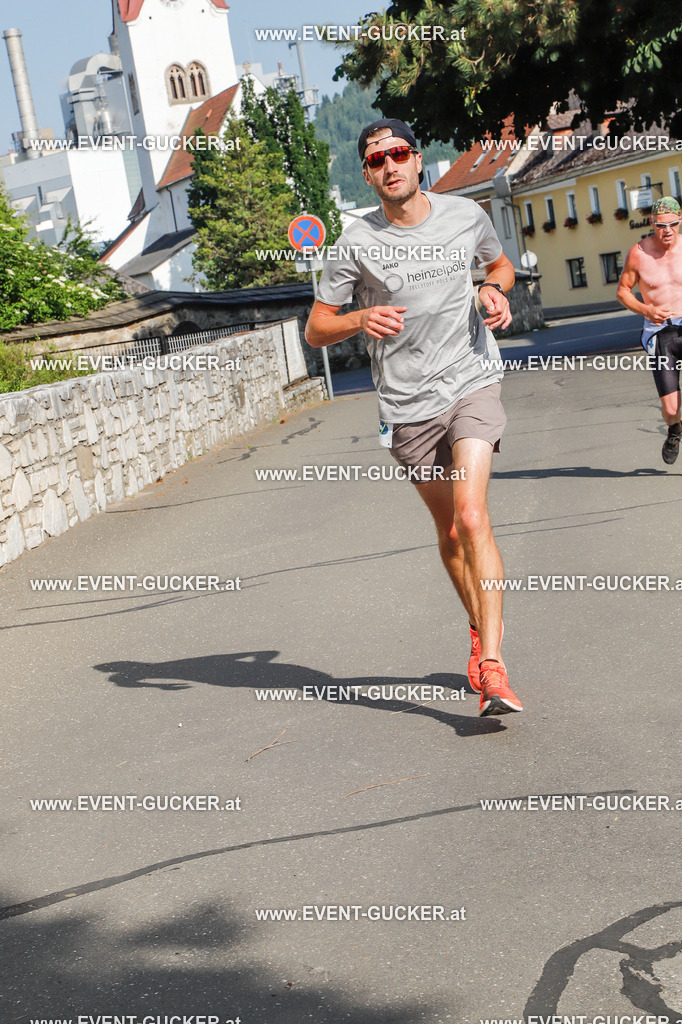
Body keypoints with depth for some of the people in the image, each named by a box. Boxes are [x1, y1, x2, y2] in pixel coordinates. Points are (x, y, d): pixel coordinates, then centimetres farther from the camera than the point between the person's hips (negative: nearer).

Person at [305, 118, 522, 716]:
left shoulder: (465, 216, 2)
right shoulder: (356, 244, -4)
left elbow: (500, 264, 23)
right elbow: (316, 331, 1)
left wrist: (494, 291, -1)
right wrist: (361, 319, -20)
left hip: (473, 382, -1)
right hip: (407, 405, 1)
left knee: (471, 515, -20)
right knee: (450, 531, 11)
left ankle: (492, 666, -21)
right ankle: (480, 631, 36)